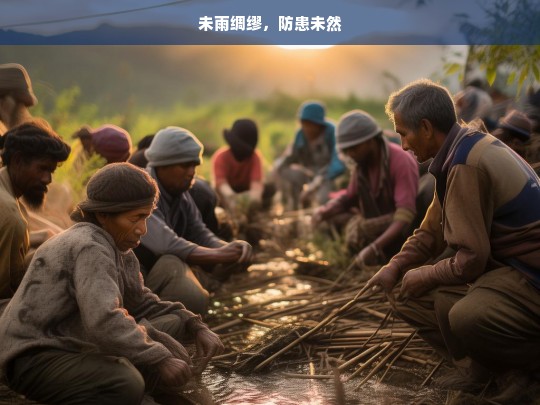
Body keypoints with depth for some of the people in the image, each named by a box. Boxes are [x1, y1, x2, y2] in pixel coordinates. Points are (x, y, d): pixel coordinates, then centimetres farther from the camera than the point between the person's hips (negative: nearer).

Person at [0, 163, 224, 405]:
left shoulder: (118, 248, 9)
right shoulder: (90, 248, -21)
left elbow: (142, 303, 14)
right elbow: (103, 321, -35)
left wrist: (195, 327, 1)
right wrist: (159, 359, -33)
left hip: (74, 347, 10)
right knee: (127, 385, -35)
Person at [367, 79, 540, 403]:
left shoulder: (466, 166, -24)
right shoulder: (466, 146, 8)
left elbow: (472, 259, -24)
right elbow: (433, 230, 15)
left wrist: (424, 275, -7)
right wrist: (396, 266, 2)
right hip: (500, 264, 11)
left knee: (464, 317, -38)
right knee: (411, 297, 10)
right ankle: (503, 367, 1)